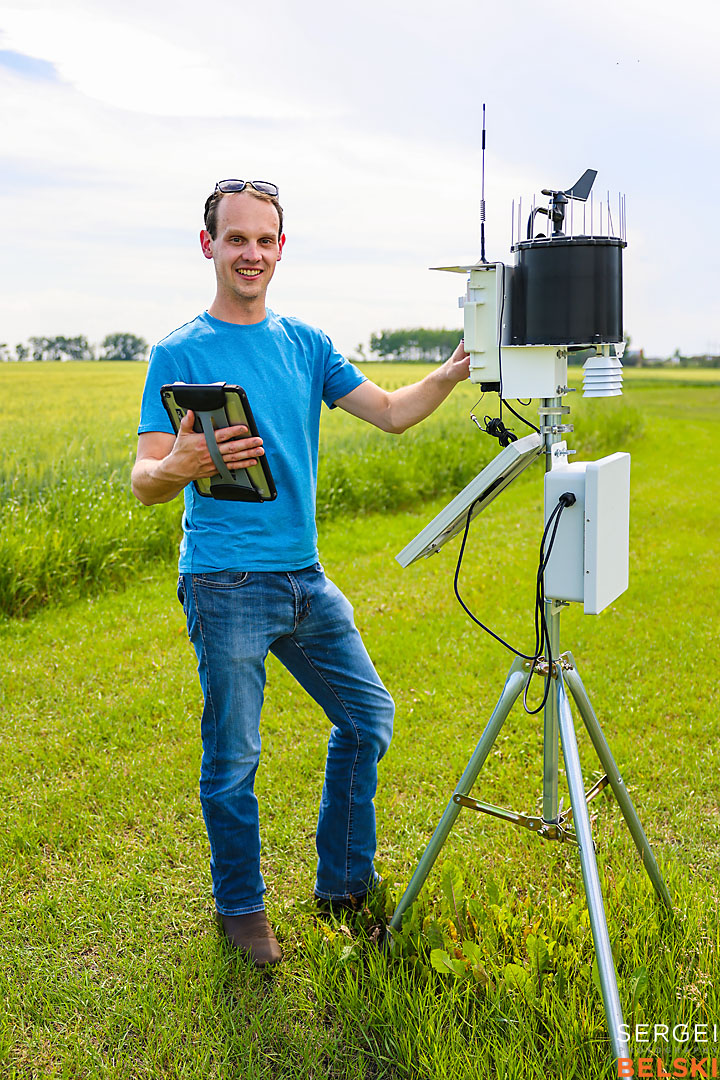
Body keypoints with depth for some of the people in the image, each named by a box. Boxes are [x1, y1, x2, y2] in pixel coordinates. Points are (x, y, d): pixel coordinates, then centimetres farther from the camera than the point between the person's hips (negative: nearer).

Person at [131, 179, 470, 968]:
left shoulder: (305, 344, 10)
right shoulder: (179, 353, -5)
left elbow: (391, 413, 5)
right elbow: (143, 482, -13)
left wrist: (451, 373, -12)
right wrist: (181, 468, -36)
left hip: (305, 577, 6)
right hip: (226, 584, -6)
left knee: (367, 714, 11)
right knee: (233, 759, 2)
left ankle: (344, 882, 30)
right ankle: (240, 907, 26)